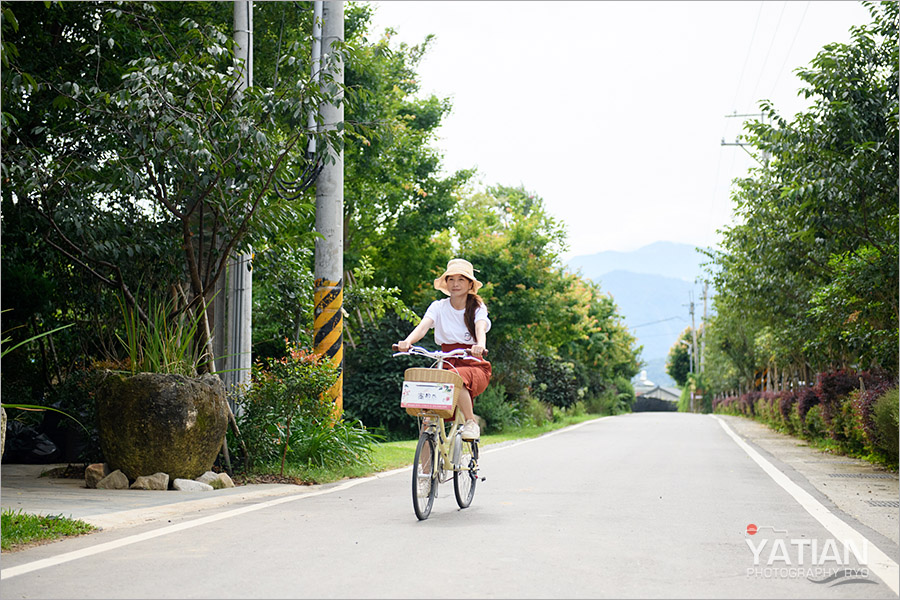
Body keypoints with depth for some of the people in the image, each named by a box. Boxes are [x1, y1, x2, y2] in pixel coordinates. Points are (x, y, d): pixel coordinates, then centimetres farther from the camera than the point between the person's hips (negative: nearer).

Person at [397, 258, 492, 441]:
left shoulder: (478, 307, 2)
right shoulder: (439, 307, 6)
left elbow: (480, 328, -19)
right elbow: (423, 326, -12)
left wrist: (480, 346, -43)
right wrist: (407, 341, -35)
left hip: (474, 366, -2)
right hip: (448, 363, 3)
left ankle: (471, 423, -19)